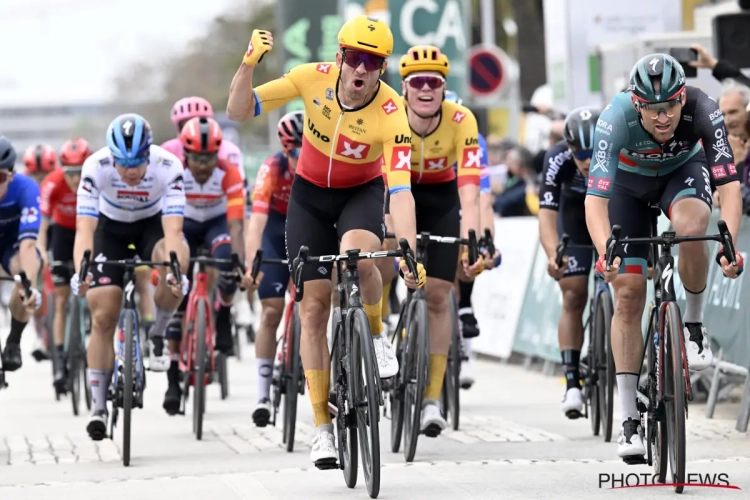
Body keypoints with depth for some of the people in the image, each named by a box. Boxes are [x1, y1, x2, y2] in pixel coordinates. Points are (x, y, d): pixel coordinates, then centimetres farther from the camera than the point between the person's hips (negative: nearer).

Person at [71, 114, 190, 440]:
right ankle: (98, 407, 2)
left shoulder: (168, 167, -32)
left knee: (174, 264, -35)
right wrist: (80, 271, -53)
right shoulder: (96, 167, -32)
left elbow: (172, 229, -39)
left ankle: (158, 336, -9)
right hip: (110, 228, 0)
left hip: (153, 223, 0)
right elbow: (84, 227, -37)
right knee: (103, 317, -9)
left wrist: (174, 269, -56)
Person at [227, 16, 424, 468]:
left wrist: (410, 256, -44)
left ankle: (376, 333, -4)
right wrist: (249, 64, -36)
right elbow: (238, 112, -19)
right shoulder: (313, 78, -23)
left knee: (357, 257, -36)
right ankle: (323, 427, 5)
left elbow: (401, 192, -34)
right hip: (310, 195, 2)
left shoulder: (391, 115, -29)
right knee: (314, 307, -3)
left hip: (362, 193, -2)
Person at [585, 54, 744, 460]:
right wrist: (606, 253, -58)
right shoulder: (616, 119, -37)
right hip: (631, 180, 0)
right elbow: (594, 199, -41)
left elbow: (729, 185, -38)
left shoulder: (703, 112, -35)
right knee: (628, 295, -8)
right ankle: (629, 419, -1)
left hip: (683, 170, 0)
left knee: (690, 226, -36)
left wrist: (729, 244, -54)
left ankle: (693, 322, -10)